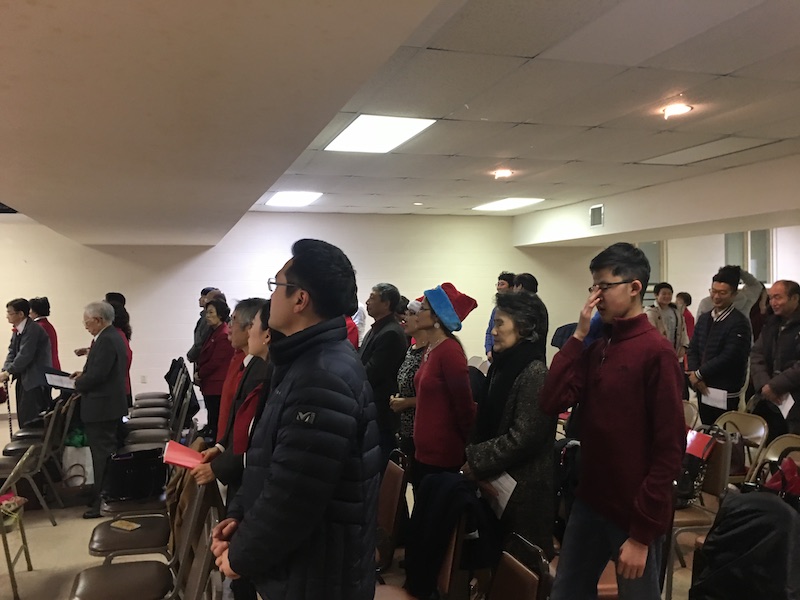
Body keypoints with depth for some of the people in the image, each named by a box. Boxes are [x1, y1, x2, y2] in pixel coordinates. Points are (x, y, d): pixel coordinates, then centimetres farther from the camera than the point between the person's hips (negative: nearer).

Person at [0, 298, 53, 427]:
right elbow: (12, 351, 8)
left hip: (36, 381, -9)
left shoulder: (33, 329, -18)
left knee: (30, 418, -10)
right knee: (23, 417, 14)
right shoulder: (17, 330, 10)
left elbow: (25, 355, -22)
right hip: (24, 380, 10)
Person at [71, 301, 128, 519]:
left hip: (102, 407, -11)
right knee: (107, 452, 16)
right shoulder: (113, 336, 12)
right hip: (110, 404, 11)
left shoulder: (106, 340, -20)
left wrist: (76, 384, -8)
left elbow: (98, 375, -24)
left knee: (102, 455, -5)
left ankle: (103, 502, 1)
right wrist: (84, 373, 10)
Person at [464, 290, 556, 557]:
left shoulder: (534, 372, -19)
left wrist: (476, 461, -16)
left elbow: (523, 438, -23)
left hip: (523, 488, -8)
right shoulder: (504, 365, 8)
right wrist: (474, 456, 3)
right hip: (498, 482, 8)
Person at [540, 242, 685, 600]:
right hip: (590, 502, 7)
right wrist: (578, 337, -9)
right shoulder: (596, 347, 6)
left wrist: (642, 532, -16)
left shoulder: (656, 352, -15)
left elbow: (669, 449, -17)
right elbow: (552, 403, -5)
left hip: (634, 515, -7)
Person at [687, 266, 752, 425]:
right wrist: (693, 374, -7)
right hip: (702, 388, 7)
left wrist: (699, 374, -11)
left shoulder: (739, 322, -12)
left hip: (724, 393, -6)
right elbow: (693, 349, 10)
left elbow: (729, 357, -18)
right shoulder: (704, 318, 11)